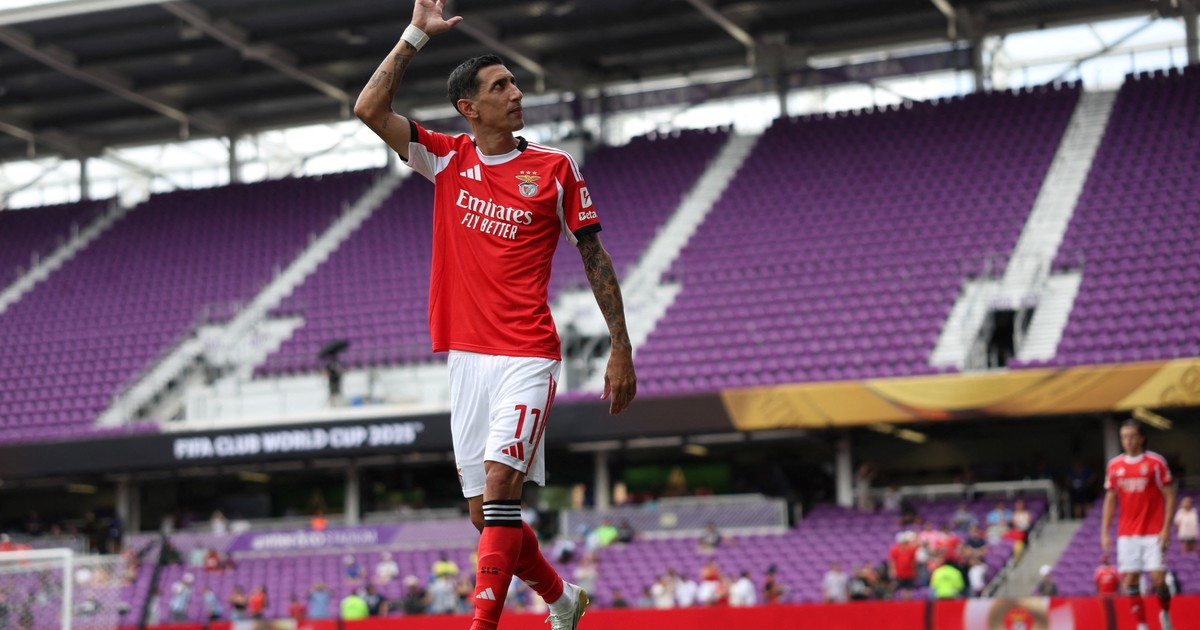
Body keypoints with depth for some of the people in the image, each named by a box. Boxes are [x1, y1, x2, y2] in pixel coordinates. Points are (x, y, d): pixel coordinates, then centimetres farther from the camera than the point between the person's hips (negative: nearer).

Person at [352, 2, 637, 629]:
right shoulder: (446, 159, 8)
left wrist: (621, 349, 2)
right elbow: (369, 109, 0)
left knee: (499, 486, -22)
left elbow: (594, 257, 6)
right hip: (466, 358, 4)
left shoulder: (555, 168, 1)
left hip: (527, 357, -4)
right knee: (485, 517, 8)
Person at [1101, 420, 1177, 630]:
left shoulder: (1156, 462, -3)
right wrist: (1105, 531, 5)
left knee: (1158, 578, -8)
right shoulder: (1114, 465, 7)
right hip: (1126, 533, 3)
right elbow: (1110, 499, 12)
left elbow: (1170, 496, -3)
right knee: (1130, 579, -2)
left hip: (1153, 533, -3)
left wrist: (1166, 529, -10)